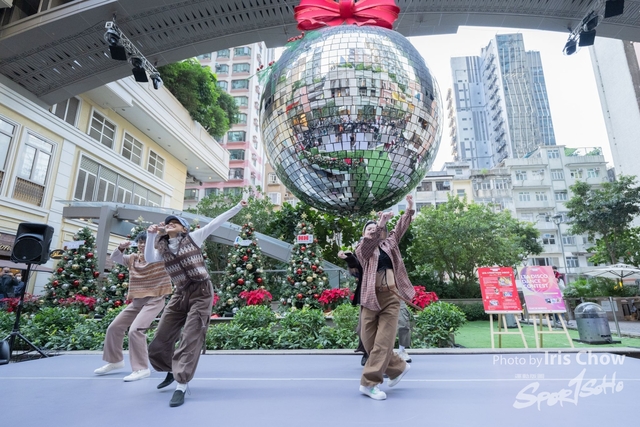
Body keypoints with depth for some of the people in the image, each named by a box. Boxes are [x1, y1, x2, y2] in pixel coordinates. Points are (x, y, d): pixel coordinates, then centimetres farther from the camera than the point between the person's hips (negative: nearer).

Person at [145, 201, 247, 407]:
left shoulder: (193, 238, 2)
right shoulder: (162, 248, 10)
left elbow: (216, 222, -2)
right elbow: (149, 259, -10)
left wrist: (238, 207, -5)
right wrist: (151, 236, -19)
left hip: (201, 293, -5)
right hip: (180, 295, 5)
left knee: (190, 339, -7)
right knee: (158, 343, 12)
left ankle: (181, 387, 4)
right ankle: (172, 371, 40)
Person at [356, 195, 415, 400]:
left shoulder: (389, 243, 14)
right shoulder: (362, 250, 4)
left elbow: (400, 228, 6)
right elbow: (368, 241, -16)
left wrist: (409, 209, -6)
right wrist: (381, 222, -27)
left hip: (391, 298, 1)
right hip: (371, 298, -1)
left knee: (383, 341, -4)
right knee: (369, 341, 4)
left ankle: (369, 383, 5)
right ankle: (399, 367, 28)